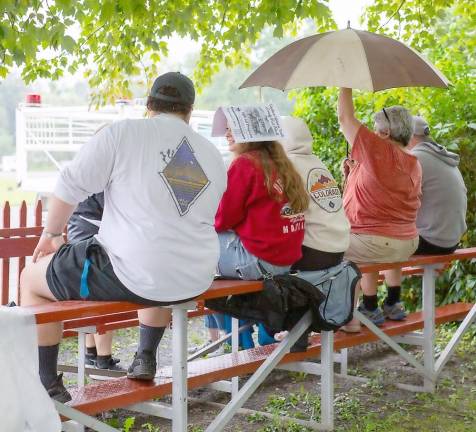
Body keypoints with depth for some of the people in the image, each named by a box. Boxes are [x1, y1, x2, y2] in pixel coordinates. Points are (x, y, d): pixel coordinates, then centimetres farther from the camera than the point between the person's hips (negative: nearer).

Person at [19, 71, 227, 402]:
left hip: (131, 276, -6)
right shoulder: (213, 155, 8)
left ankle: (49, 387, 18)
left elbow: (71, 184, -7)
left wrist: (52, 233, 11)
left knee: (32, 279, 16)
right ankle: (146, 359, 43)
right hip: (195, 281, 6)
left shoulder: (123, 133, -7)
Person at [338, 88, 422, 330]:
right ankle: (393, 305, 40)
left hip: (376, 243, -9)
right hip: (408, 244, 9)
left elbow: (345, 118, -9)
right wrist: (358, 171, 15)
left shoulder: (378, 150, -15)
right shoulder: (414, 163, 10)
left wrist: (346, 84, 2)